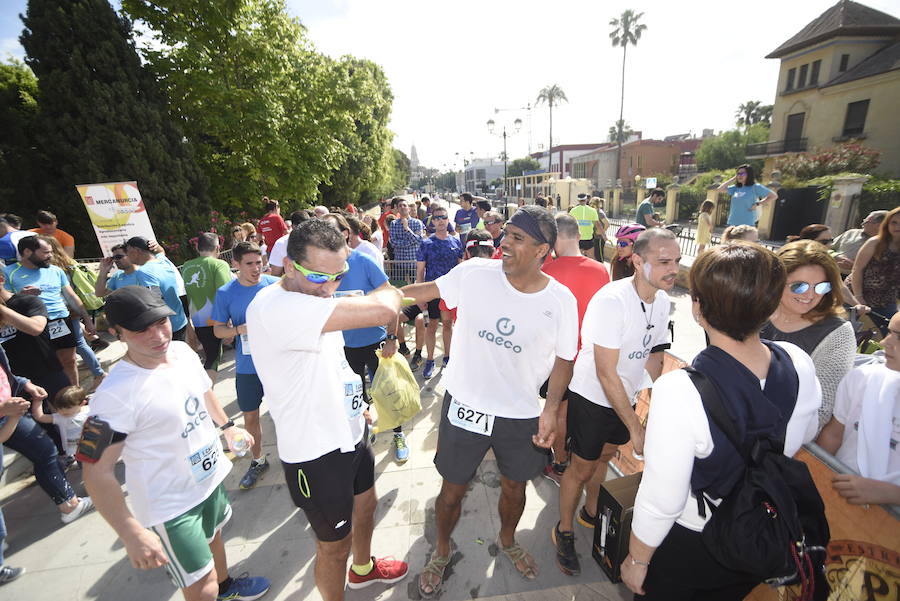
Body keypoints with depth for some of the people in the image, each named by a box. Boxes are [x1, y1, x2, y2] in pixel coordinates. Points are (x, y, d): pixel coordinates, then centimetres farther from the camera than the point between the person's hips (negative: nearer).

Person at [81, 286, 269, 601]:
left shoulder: (182, 350, -9)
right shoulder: (115, 394, -30)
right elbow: (97, 471, -25)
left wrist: (228, 427, 18)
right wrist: (132, 533, -28)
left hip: (210, 476, 7)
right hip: (171, 505, -7)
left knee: (213, 535, 32)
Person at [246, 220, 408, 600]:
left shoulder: (312, 300, 0)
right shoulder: (273, 307, -32)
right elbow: (383, 311, -41)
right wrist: (389, 292, -19)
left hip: (349, 433, 9)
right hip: (316, 453, -9)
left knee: (365, 504, 30)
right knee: (335, 543, 15)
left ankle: (363, 568, 59)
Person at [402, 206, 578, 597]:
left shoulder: (561, 301, -12)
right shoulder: (474, 273, -15)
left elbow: (564, 359, 0)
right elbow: (427, 291, -1)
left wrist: (550, 410, -8)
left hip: (521, 416, 1)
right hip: (464, 404, -1)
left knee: (514, 487, 24)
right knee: (453, 490, 17)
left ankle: (507, 540, 60)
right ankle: (441, 550, 50)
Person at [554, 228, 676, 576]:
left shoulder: (662, 301, -5)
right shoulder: (611, 301, -30)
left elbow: (654, 353, 10)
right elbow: (606, 374, -27)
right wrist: (636, 428, -22)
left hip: (625, 396, 7)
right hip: (592, 397, -7)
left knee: (604, 456, 24)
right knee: (582, 467, 8)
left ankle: (590, 513, 49)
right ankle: (564, 531, 32)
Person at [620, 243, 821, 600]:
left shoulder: (679, 391, -37)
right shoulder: (800, 365, -18)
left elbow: (661, 501, -27)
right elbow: (804, 436, 4)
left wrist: (636, 561, -9)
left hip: (687, 547, -4)